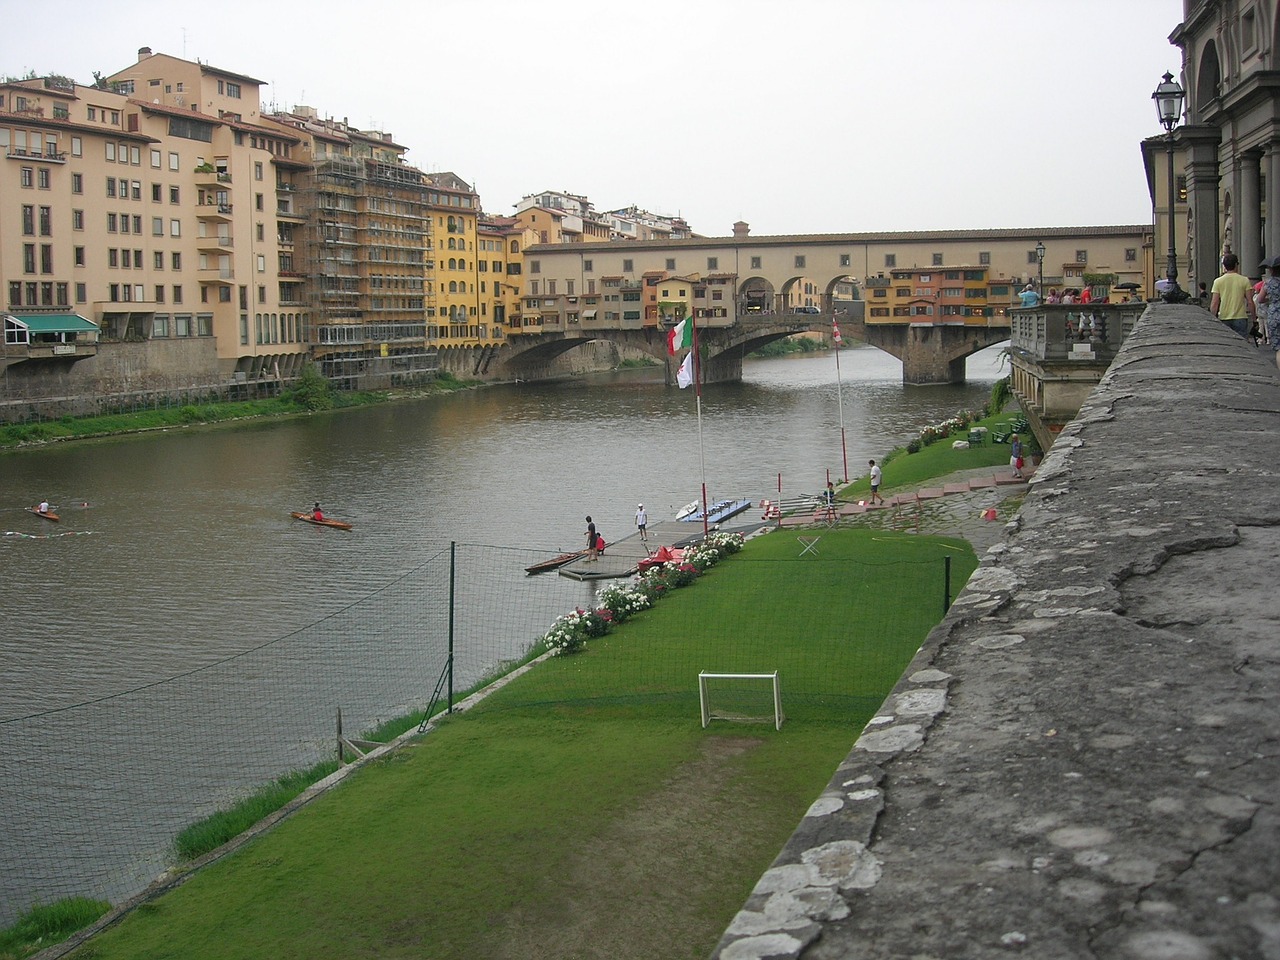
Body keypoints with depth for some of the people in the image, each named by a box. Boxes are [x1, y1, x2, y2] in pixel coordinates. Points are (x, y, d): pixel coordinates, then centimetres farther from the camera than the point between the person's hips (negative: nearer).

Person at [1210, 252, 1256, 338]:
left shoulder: (1218, 281, 0)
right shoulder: (1244, 280, -1)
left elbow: (1214, 304, -3)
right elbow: (1250, 302, -3)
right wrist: (1252, 318, 5)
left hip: (1223, 319, 1)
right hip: (1240, 318, -1)